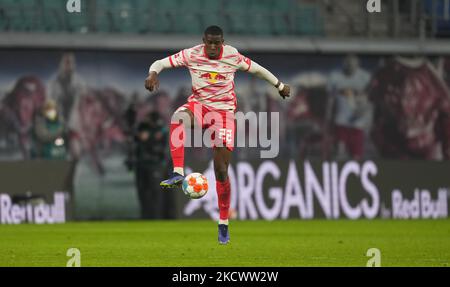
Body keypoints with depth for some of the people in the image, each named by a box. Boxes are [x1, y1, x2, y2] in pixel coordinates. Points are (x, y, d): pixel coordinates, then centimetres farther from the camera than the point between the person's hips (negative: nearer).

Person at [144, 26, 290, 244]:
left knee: (221, 170, -4)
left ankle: (223, 224, 10)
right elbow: (160, 63, -7)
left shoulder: (233, 57, -6)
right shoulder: (191, 55, -8)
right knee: (178, 118, -39)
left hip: (224, 111, 0)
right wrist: (153, 73, -31)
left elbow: (257, 69, 10)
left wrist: (280, 86, 21)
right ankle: (178, 173, -45)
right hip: (198, 105, 0)